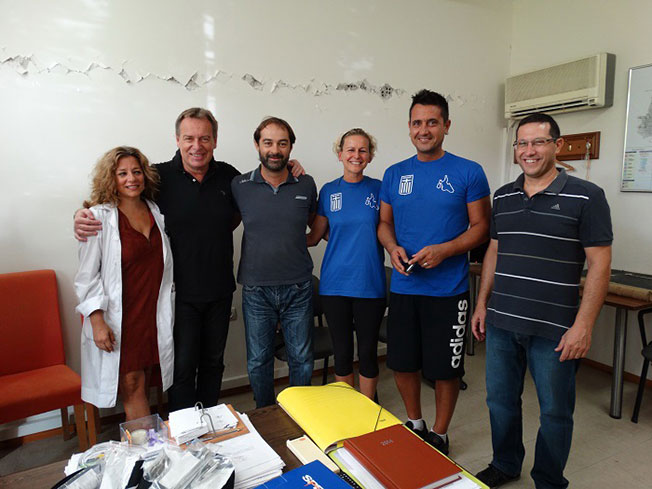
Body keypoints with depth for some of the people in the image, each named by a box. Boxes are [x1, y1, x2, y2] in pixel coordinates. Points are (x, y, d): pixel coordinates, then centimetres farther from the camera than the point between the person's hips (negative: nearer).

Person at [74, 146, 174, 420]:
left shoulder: (156, 212, 8)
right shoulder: (99, 217, -6)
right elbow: (87, 274, -7)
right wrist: (97, 321, -13)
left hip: (153, 315, 4)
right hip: (118, 319, -4)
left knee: (141, 385, 12)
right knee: (131, 385, -1)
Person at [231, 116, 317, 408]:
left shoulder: (306, 184, 2)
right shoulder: (240, 186, -2)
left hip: (298, 288, 1)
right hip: (256, 289, 0)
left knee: (302, 360, 11)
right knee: (258, 362, 11)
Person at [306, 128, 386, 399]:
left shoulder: (378, 189, 1)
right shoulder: (328, 191, 4)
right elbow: (314, 236, 8)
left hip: (370, 284, -1)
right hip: (335, 283, 1)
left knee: (368, 352, 10)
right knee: (342, 352, 11)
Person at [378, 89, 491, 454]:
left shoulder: (469, 173, -4)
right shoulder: (395, 174, 7)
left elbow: (481, 227, -3)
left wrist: (443, 250, -19)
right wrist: (393, 248, -8)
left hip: (448, 290, -3)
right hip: (403, 287, 4)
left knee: (445, 369, 8)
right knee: (402, 363, 13)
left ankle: (440, 436, 32)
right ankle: (415, 424, 39)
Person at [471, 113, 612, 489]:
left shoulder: (586, 197, -7)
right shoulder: (503, 197, 8)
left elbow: (600, 264, -9)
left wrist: (583, 325, -14)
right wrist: (482, 304, 11)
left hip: (554, 330, -4)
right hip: (501, 323, 5)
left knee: (555, 411, 11)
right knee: (500, 400, 17)